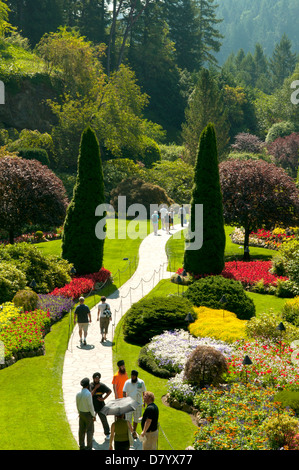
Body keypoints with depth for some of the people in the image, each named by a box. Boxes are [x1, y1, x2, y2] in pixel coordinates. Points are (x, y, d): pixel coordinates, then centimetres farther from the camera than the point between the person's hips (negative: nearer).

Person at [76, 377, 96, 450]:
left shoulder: (78, 394, -2)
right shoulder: (88, 394, -23)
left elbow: (77, 405, 8)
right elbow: (90, 405, -21)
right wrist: (93, 415, -11)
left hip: (81, 414, 7)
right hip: (88, 414, -7)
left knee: (82, 430, 14)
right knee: (90, 431, 3)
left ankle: (81, 446, 23)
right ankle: (89, 447, 4)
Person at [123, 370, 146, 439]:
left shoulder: (141, 382, -2)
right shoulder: (127, 382, -7)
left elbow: (144, 392, 8)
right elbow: (124, 393, -8)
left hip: (138, 404, 2)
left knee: (136, 418, 13)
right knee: (128, 419, -3)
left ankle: (134, 432, 30)